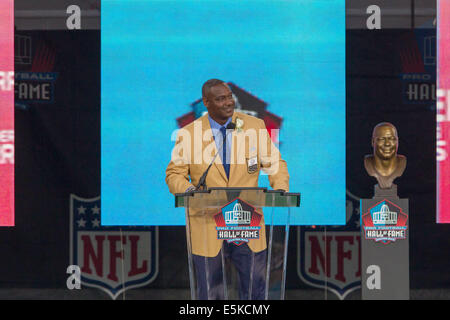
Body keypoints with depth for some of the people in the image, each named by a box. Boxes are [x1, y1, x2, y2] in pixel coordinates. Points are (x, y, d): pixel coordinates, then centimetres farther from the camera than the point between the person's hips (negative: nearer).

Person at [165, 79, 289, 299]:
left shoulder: (255, 126, 3)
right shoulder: (188, 134, -1)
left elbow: (274, 163, 9)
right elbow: (174, 174, 4)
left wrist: (280, 189, -10)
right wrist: (187, 189, -18)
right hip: (208, 229, -1)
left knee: (255, 292, 7)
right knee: (210, 294, 7)